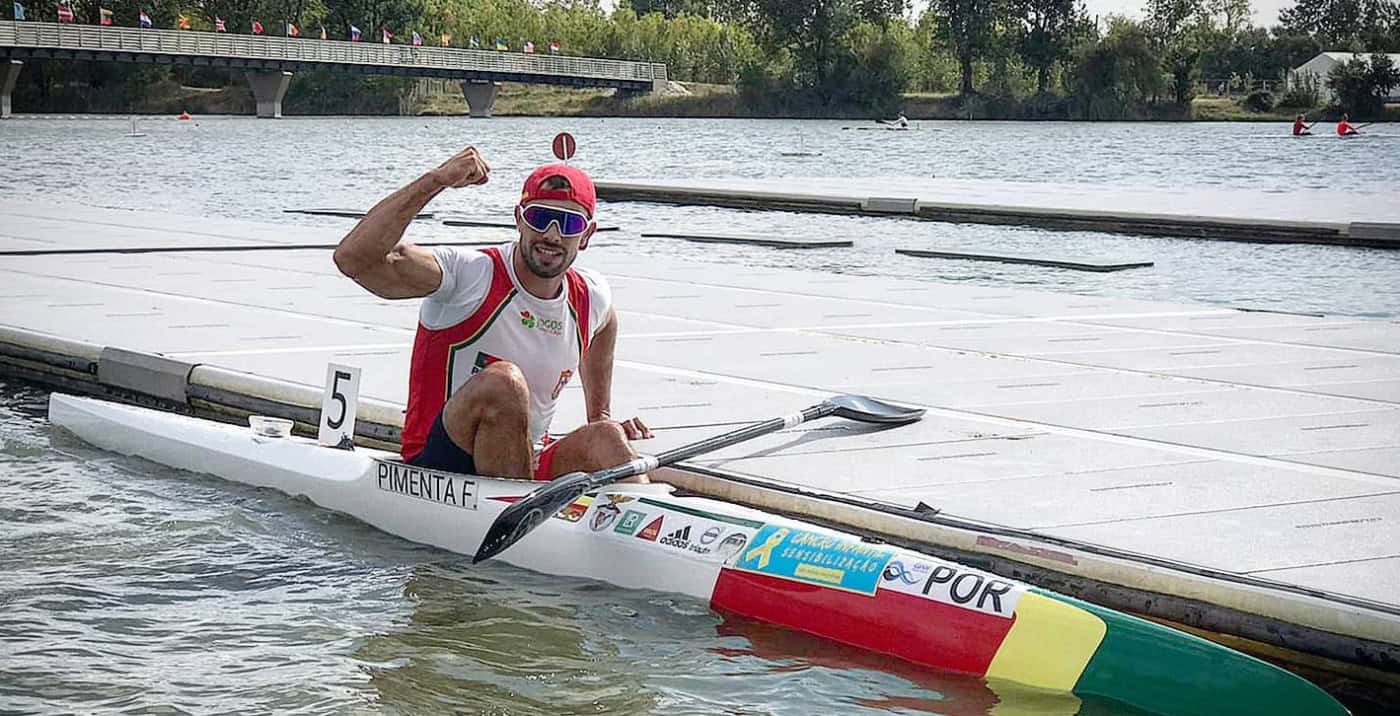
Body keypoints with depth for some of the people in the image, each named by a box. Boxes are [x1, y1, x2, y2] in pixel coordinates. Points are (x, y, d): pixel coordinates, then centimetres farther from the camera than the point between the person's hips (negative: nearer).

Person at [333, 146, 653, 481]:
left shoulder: (593, 299, 5)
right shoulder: (469, 275, -14)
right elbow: (353, 256, -28)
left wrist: (602, 417, 24)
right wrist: (435, 180, -33)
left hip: (528, 468, 5)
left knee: (604, 437, -23)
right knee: (502, 380, -31)